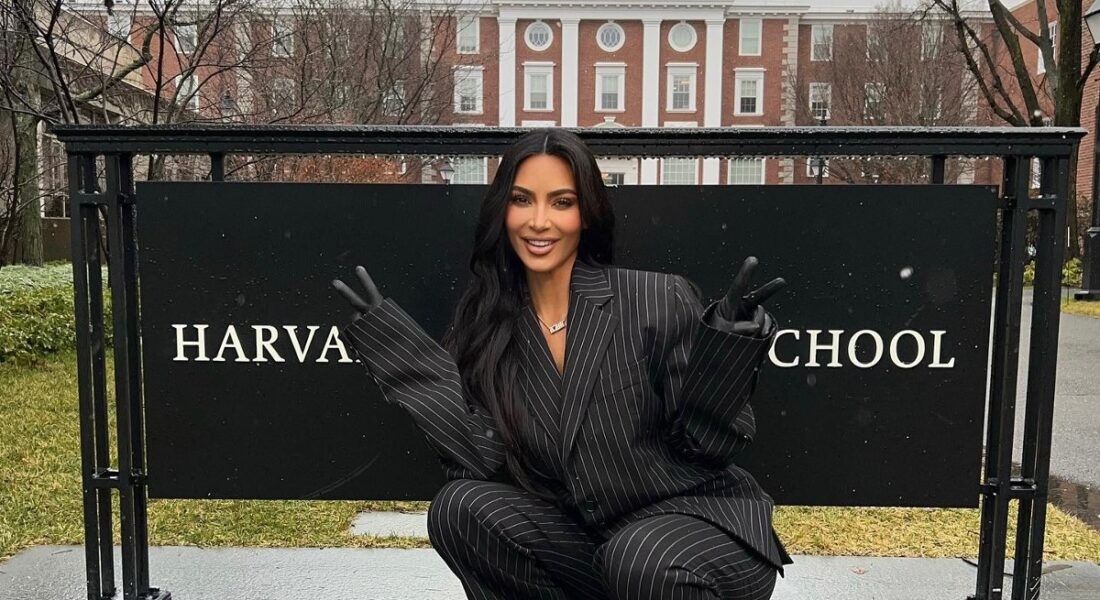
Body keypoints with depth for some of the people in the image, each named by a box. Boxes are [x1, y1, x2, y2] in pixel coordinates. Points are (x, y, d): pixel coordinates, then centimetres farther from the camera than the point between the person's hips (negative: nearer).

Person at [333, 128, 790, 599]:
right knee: (461, 509, -16)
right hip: (587, 536, 4)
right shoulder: (486, 321, -1)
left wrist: (725, 344, -28)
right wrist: (398, 347, -11)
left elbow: (703, 444, -11)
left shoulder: (659, 300, -13)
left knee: (643, 562, -34)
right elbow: (484, 459, -9)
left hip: (696, 518, -4)